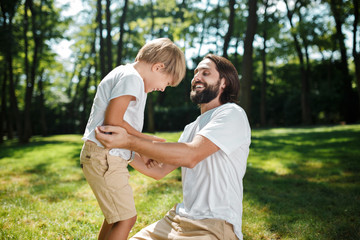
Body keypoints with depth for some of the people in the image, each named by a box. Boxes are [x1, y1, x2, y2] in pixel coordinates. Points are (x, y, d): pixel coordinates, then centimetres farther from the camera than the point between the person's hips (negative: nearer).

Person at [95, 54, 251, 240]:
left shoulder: (232, 114, -7)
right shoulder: (190, 128, 19)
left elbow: (191, 155, -22)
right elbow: (159, 171, 18)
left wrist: (129, 141, -24)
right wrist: (123, 152, 13)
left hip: (214, 225, -7)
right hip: (179, 217, 7)